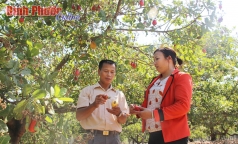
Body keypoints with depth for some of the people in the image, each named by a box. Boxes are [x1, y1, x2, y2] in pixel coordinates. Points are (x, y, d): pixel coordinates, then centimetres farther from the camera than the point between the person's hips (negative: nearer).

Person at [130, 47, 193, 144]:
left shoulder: (182, 78, -4)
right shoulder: (155, 81, 20)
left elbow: (183, 106, -17)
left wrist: (154, 114, -21)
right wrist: (138, 109, 5)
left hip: (173, 135, -7)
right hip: (154, 135, 8)